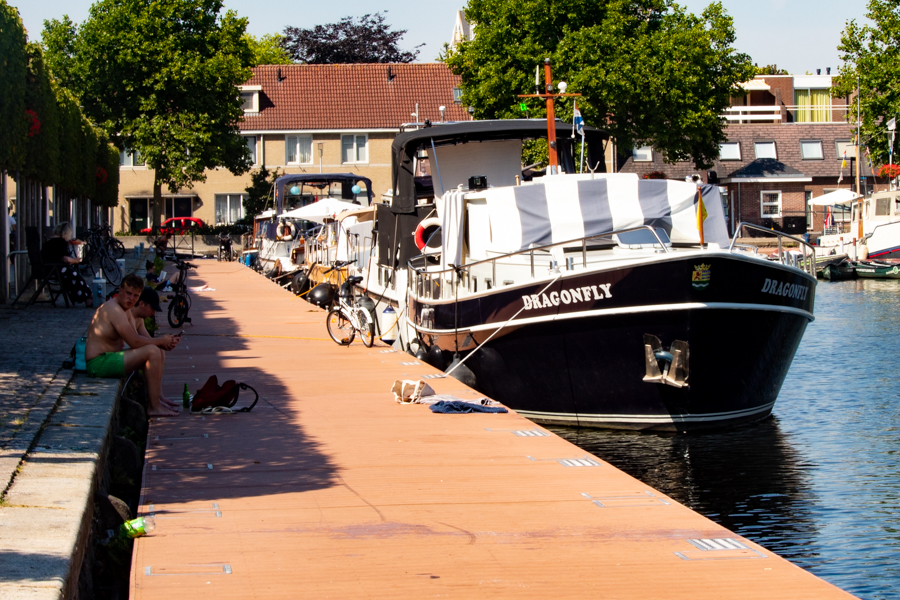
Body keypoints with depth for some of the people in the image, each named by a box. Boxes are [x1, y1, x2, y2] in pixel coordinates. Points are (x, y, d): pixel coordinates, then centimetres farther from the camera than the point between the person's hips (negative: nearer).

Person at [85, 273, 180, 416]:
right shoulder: (113, 309, -19)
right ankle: (154, 407, -18)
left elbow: (136, 339, 8)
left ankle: (157, 400, 13)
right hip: (99, 363, -11)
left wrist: (164, 343, -9)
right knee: (152, 352, -22)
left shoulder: (126, 311, 15)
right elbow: (135, 342, -22)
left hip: (109, 358, 11)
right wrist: (161, 341, -9)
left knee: (158, 351, 16)